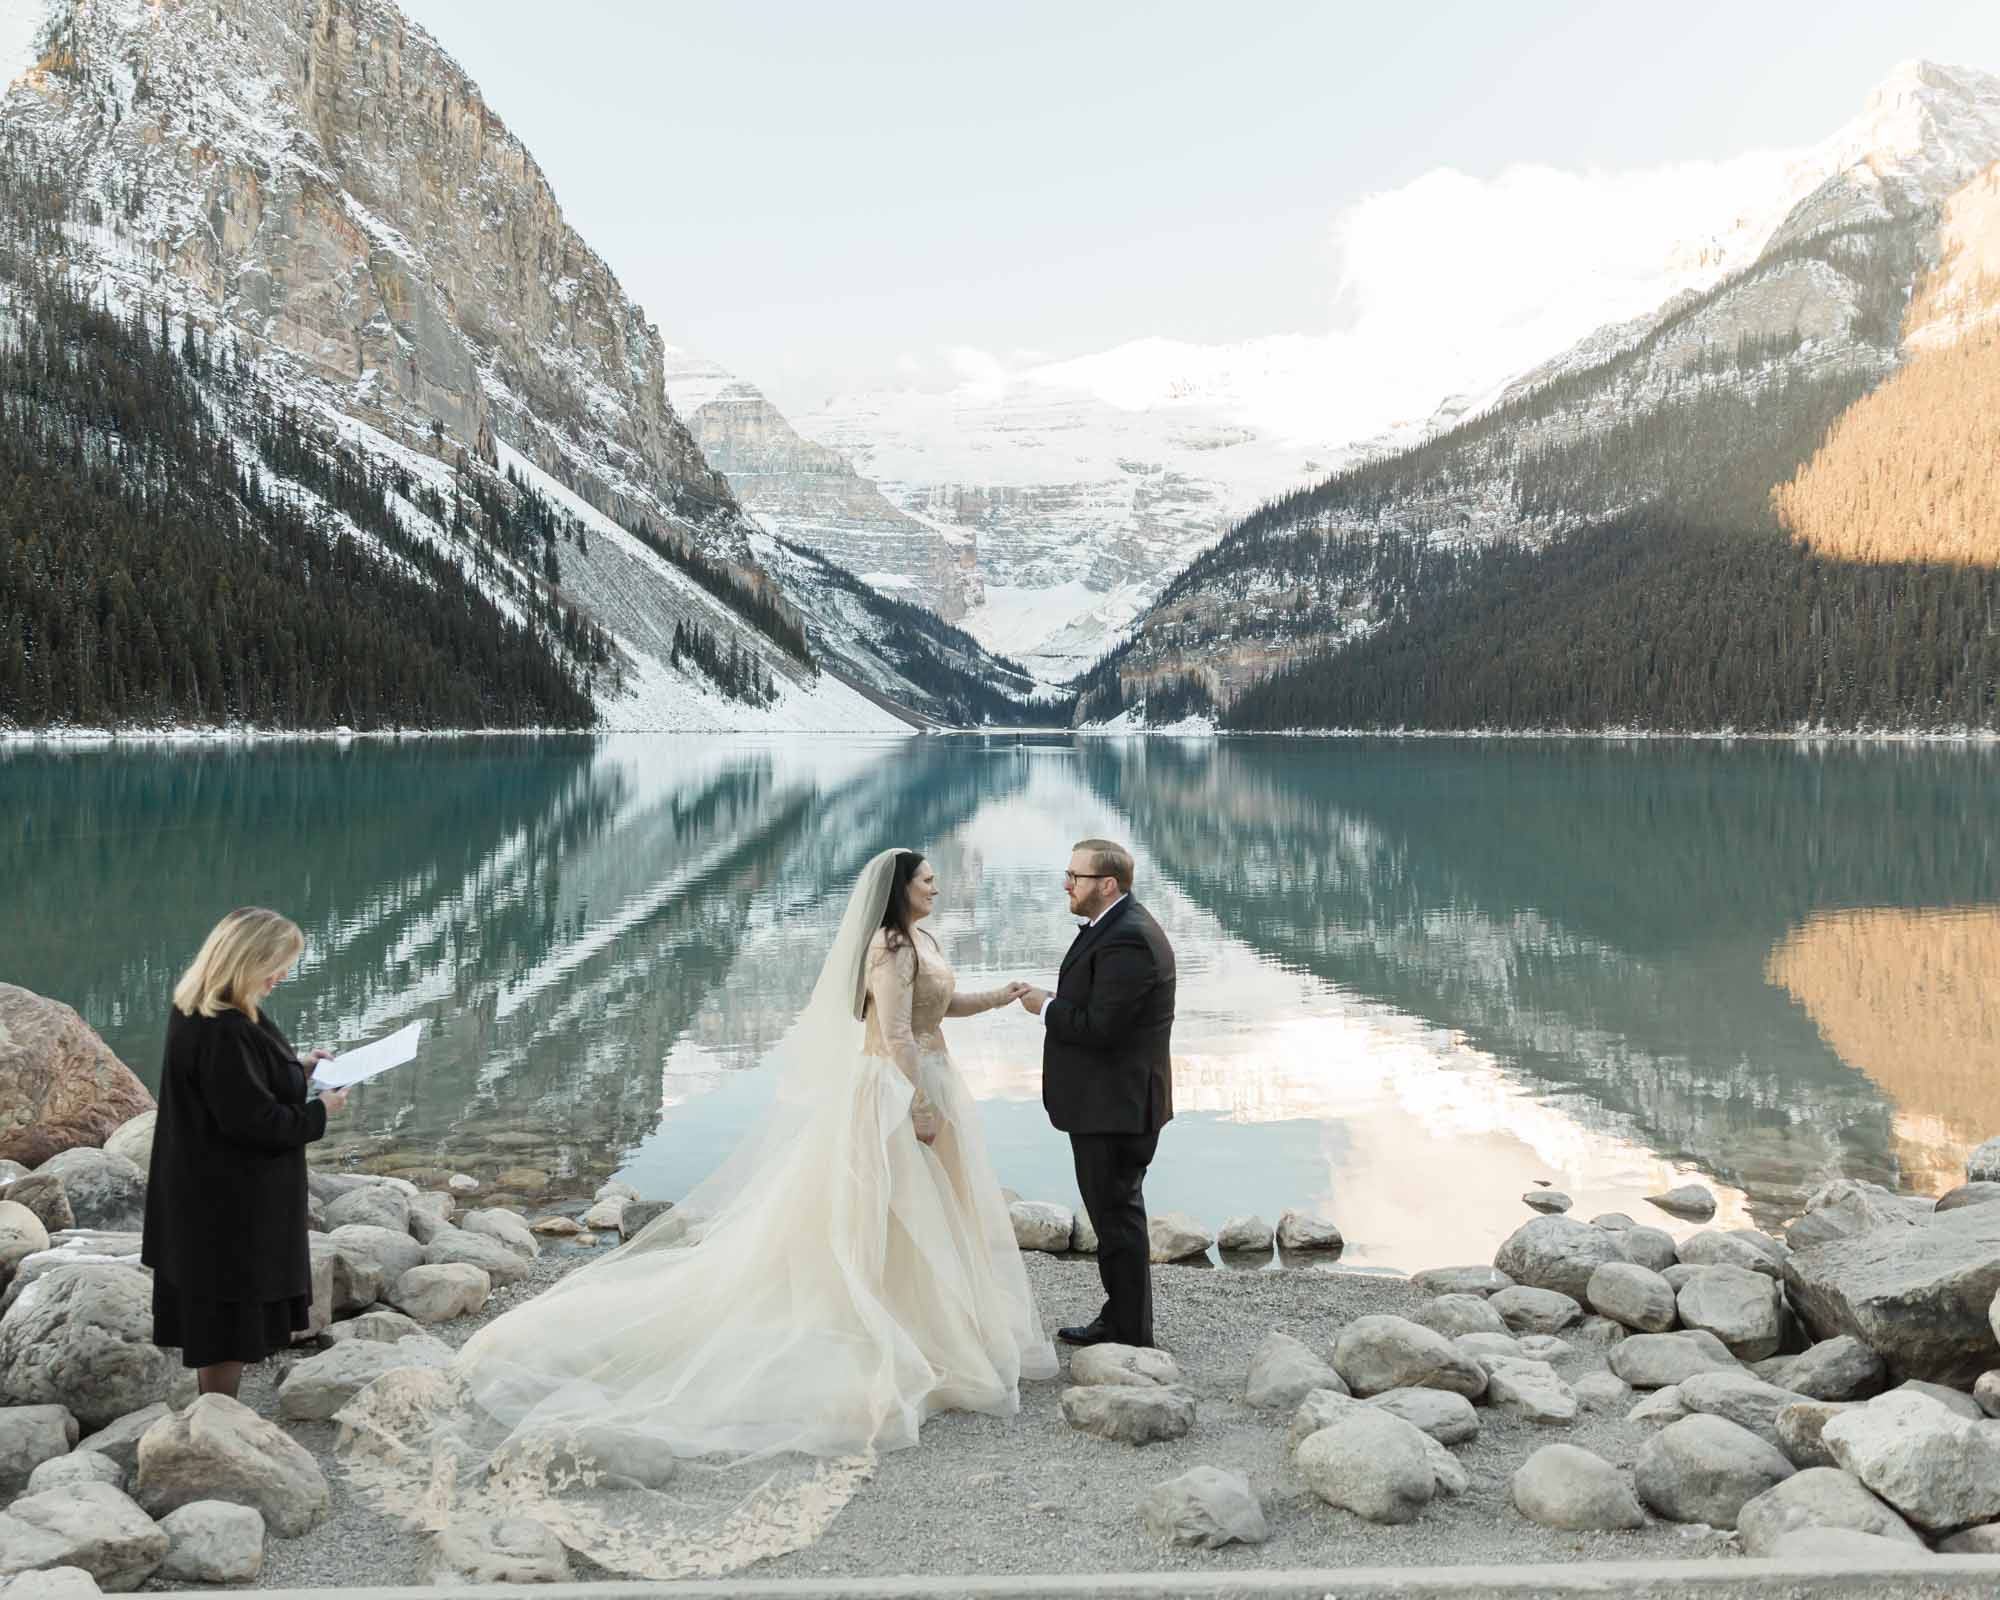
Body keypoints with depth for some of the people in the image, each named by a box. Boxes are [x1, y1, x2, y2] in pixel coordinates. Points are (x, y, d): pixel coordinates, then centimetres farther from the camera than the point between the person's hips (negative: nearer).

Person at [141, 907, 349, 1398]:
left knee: (218, 1319, 20)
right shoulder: (223, 1032, -29)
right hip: (231, 1206, -10)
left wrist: (296, 1067, 9)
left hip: (209, 1197, 10)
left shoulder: (197, 1012, 4)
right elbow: (254, 1120, -26)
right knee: (230, 1321, 3)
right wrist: (318, 1112, -11)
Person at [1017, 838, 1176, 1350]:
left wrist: (1047, 1008, -13)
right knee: (1116, 1211, 19)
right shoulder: (1120, 928, 12)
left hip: (1115, 1106, -11)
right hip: (1112, 1102, 11)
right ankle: (1120, 1319, 30)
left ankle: (1129, 1332, 10)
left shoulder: (1127, 940, -23)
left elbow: (1098, 1026, -26)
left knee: (1117, 1214, -1)